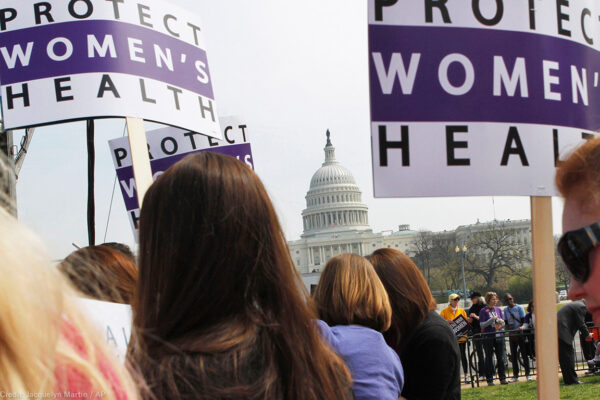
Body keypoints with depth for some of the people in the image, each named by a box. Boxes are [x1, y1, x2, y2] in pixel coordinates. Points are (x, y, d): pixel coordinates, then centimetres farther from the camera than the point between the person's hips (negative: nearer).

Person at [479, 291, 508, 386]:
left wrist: (501, 322, -6)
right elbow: (482, 325, -10)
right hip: (488, 337, -4)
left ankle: (502, 378, 12)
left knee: (501, 358, 4)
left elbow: (503, 324, 16)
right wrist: (492, 319, -18)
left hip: (499, 336, 4)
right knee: (489, 358, 2)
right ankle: (489, 380, 6)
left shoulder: (498, 309, 12)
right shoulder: (483, 311, -3)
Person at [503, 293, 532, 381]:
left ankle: (527, 374, 3)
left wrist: (522, 327, -24)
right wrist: (508, 328, -10)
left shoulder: (519, 307, -1)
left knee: (524, 354, -2)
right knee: (513, 356, 4)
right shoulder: (505, 310, 10)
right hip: (511, 335, 4)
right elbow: (506, 322, 10)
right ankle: (515, 376, 9)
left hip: (520, 334, -4)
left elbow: (523, 320, -5)